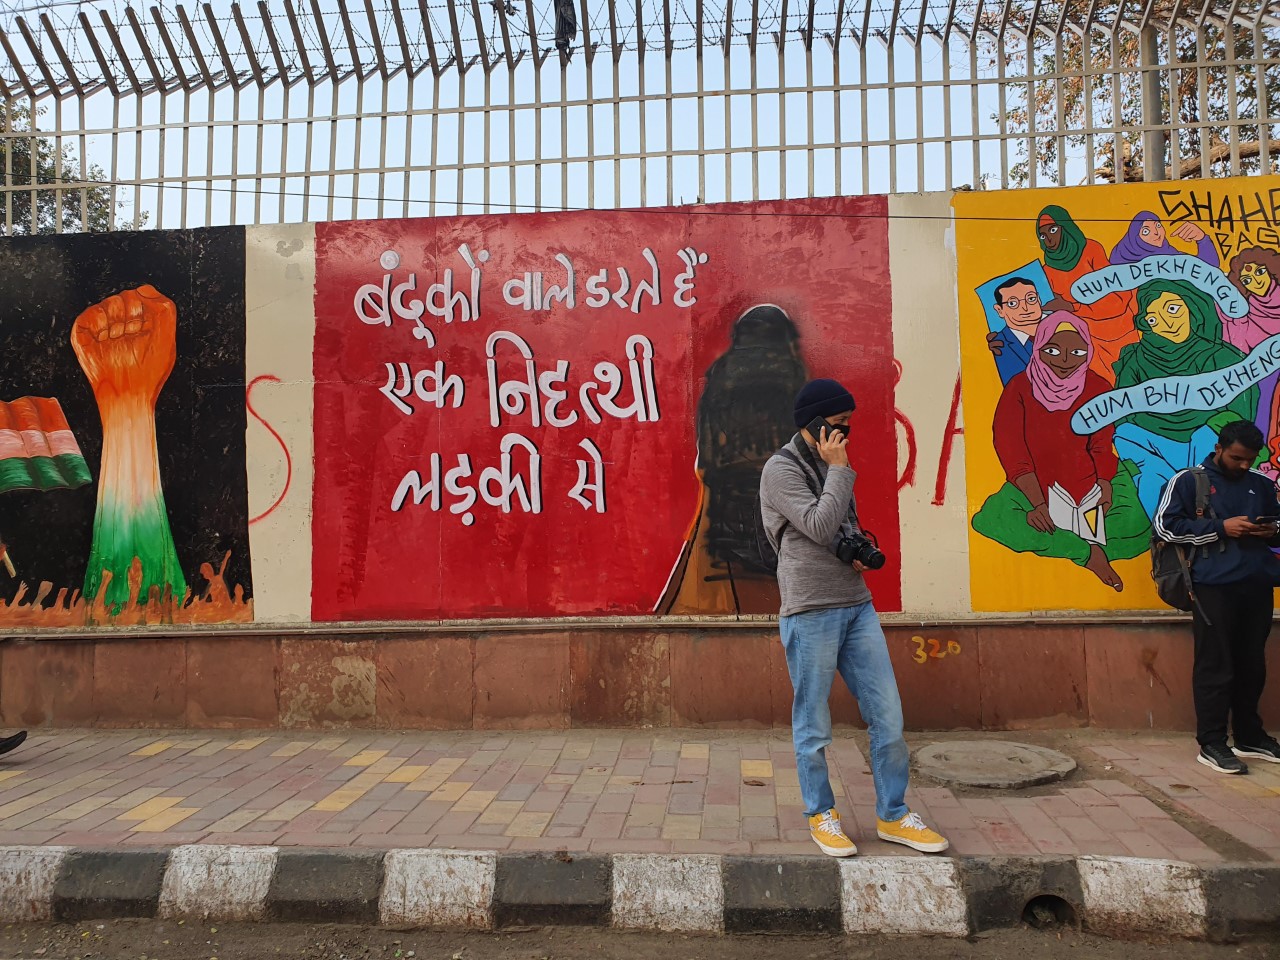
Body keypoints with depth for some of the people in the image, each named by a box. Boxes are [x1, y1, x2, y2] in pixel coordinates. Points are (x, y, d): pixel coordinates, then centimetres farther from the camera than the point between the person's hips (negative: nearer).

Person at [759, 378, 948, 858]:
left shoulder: (833, 464, 15)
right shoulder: (781, 469, -8)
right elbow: (820, 527, -18)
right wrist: (839, 470, -11)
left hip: (858, 606, 7)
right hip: (810, 614, -7)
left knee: (888, 716, 7)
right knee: (813, 727, 5)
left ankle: (893, 816, 22)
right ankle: (821, 814, 24)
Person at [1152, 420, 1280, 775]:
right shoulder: (1188, 481, 2)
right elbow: (1165, 525, -6)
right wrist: (1221, 527, -12)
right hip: (1215, 586, -5)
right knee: (1215, 667, -3)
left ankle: (1250, 736, 26)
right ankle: (1211, 744, 4)